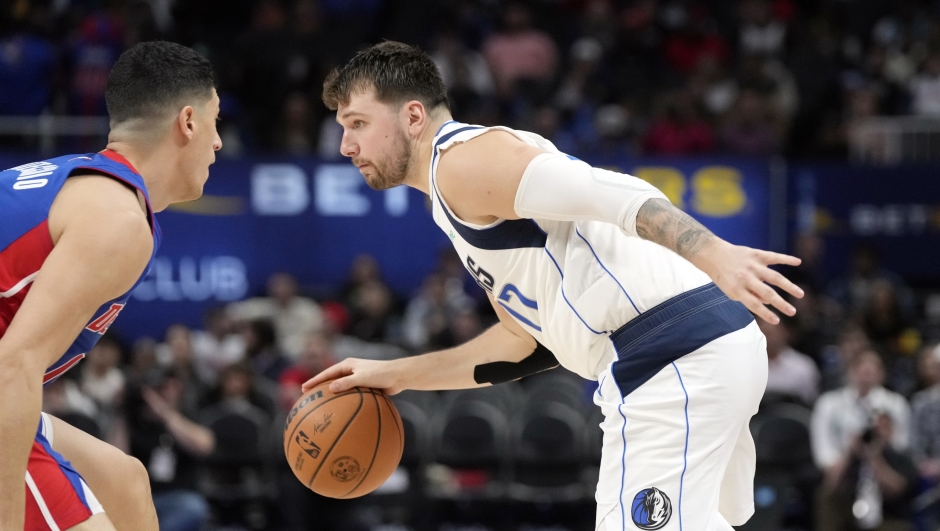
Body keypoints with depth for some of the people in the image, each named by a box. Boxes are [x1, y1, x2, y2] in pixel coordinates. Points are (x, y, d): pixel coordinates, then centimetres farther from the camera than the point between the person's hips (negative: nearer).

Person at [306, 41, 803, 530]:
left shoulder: (463, 159, -6)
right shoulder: (452, 205, 26)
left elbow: (609, 193, -19)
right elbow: (525, 339, 31)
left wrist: (715, 255, -31)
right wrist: (398, 375, 32)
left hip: (675, 357, -11)